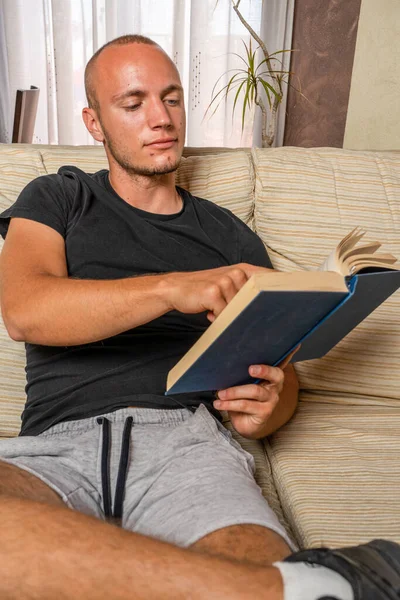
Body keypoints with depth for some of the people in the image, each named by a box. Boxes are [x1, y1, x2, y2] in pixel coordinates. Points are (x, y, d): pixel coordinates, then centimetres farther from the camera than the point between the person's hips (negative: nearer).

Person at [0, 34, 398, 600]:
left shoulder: (230, 236, 20)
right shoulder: (56, 200, 16)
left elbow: (282, 370, 18)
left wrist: (266, 409, -7)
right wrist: (172, 288, -20)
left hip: (186, 434, 0)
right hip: (57, 441, 2)